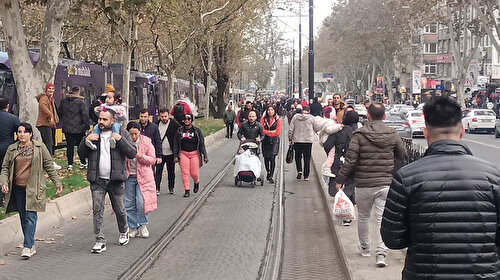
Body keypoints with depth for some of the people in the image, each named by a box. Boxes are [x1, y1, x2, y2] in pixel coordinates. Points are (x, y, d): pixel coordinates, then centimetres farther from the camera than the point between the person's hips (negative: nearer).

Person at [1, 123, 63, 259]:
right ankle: (31, 245, 18)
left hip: (33, 188, -3)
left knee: (30, 216, -11)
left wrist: (57, 182, 9)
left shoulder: (40, 147, 3)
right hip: (17, 188, 3)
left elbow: (49, 165, 8)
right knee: (23, 217, 8)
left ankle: (28, 247, -12)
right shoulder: (12, 149, 9)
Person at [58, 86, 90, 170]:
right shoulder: (81, 101, -10)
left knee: (69, 146, 7)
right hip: (79, 128, -4)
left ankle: (70, 164, 7)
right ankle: (83, 163, 12)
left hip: (67, 128, 4)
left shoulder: (63, 101, 7)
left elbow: (60, 112, 18)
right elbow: (85, 115, -12)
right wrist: (87, 126, -6)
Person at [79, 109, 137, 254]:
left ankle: (124, 231, 37)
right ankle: (100, 241, -1)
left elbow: (133, 153, -5)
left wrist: (120, 140, -16)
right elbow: (82, 153, 12)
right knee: (97, 211, -5)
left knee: (119, 210, 10)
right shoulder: (93, 134, 9)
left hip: (115, 180, -1)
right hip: (97, 180, 1)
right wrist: (86, 141, -6)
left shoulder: (122, 134, 3)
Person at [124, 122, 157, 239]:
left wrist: (141, 156, -19)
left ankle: (143, 225, 9)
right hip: (128, 177, 2)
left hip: (143, 176, -2)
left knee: (141, 201, -11)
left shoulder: (146, 142, -3)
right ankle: (133, 227, 18)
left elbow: (152, 159, -2)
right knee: (129, 204, 4)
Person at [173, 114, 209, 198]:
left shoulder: (197, 130, 0)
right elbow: (176, 144, 7)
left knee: (194, 173, -1)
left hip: (194, 154, -1)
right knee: (184, 173, -4)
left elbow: (202, 144, 1)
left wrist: (205, 156, -2)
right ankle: (187, 190, 5)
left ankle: (196, 182, 32)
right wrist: (175, 156, 1)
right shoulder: (179, 131, 4)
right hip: (183, 154, 1)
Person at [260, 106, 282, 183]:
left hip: (274, 140, -2)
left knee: (272, 158, -13)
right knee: (266, 158, 9)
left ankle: (271, 176, -10)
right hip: (265, 141, 2)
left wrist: (267, 132, -4)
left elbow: (278, 132, -5)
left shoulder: (278, 119, 1)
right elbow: (261, 130, -4)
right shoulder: (263, 119, 5)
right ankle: (268, 172, 32)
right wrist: (271, 132, -11)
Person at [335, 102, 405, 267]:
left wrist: (340, 180, -2)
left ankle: (364, 248, 31)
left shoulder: (359, 135, -9)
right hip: (386, 183, 1)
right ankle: (381, 253, -7)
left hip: (364, 184, -1)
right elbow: (402, 155, 13)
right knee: (382, 218, 2)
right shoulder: (392, 135, 0)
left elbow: (350, 160, -11)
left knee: (363, 216, 17)